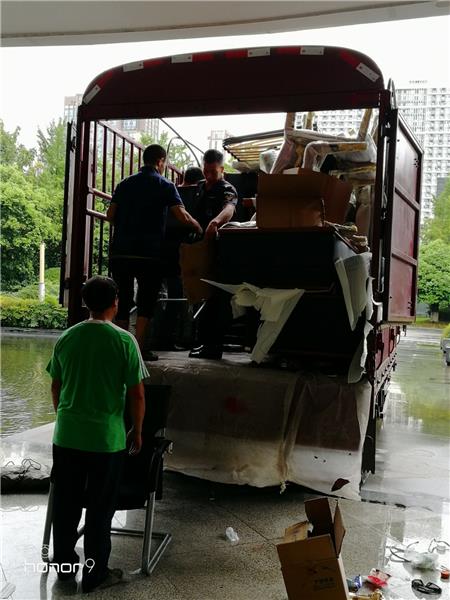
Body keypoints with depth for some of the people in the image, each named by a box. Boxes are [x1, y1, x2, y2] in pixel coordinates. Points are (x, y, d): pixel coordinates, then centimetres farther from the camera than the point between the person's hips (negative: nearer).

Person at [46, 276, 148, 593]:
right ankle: (95, 574, 20)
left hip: (66, 435, 4)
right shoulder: (124, 340, -12)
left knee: (66, 503, 17)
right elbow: (137, 394, -10)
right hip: (106, 438, -4)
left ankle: (64, 563, 33)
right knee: (100, 508, 9)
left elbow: (56, 387, 10)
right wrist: (137, 432, 3)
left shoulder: (66, 337, 1)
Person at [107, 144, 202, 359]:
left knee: (123, 300, 12)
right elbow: (182, 216, -11)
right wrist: (198, 227, 6)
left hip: (120, 251, 4)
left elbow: (110, 215, 9)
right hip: (149, 252, -4)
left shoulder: (125, 183, 12)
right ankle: (139, 348, 0)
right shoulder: (165, 186, 0)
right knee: (146, 301, 5)